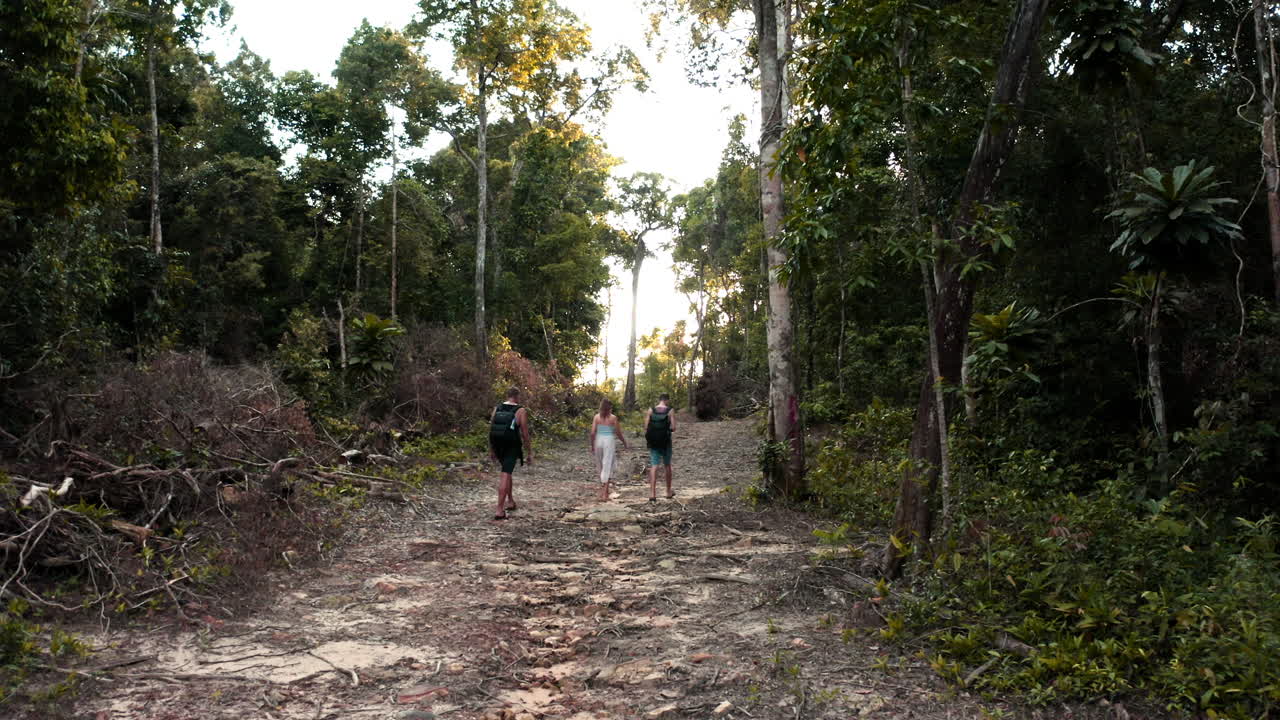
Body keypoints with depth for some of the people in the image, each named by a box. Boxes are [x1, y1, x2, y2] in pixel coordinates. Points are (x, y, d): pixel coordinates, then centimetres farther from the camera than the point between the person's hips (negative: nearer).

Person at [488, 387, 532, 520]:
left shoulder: (497, 409, 4)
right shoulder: (521, 411, -9)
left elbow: (491, 431, 7)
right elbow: (525, 435, -9)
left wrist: (491, 450, 18)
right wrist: (530, 454, -1)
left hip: (498, 447, 5)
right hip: (512, 447, -5)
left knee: (507, 471, 25)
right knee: (505, 475, -8)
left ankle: (510, 501, 32)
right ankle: (499, 510, -13)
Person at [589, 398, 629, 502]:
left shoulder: (596, 417, 1)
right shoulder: (613, 418, -4)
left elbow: (592, 433, -3)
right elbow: (619, 433, -1)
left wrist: (592, 446, 8)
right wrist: (625, 444, 12)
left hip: (598, 441, 3)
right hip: (609, 441, -2)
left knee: (601, 467, 18)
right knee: (607, 467, -1)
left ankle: (604, 490, 27)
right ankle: (604, 494, -5)